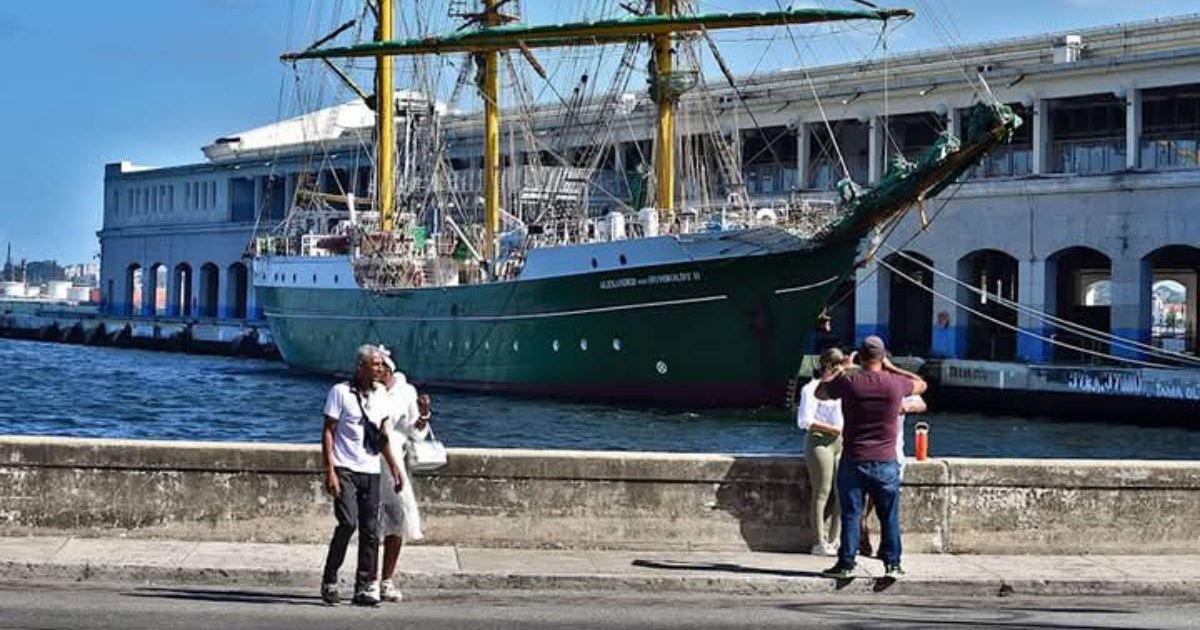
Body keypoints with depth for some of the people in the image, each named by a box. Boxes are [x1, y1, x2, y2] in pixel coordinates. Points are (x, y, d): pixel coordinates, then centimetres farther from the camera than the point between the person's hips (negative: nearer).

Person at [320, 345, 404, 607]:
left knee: (371, 531, 1)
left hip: (371, 471, 5)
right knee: (348, 523, -18)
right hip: (344, 469, -5)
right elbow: (328, 432, -5)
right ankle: (329, 581, -2)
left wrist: (393, 465, 15)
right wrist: (329, 471, -12)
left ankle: (364, 587, 7)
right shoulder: (340, 392, -3)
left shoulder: (380, 394, 13)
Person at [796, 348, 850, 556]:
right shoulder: (811, 389, -5)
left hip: (840, 442, 8)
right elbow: (805, 421, -14)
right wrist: (833, 429, -17)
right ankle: (819, 543, -1)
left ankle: (834, 540, 10)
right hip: (820, 442, -7)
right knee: (822, 492, -6)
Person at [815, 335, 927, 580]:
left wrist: (840, 370, 22)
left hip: (853, 461, 0)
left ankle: (846, 564, 4)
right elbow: (921, 385, 18)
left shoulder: (848, 382, -8)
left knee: (850, 514, 4)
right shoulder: (895, 383, -5)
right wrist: (891, 367, 18)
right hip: (885, 463, 1)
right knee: (889, 516, 9)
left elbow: (820, 392, 12)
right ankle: (892, 564, 10)